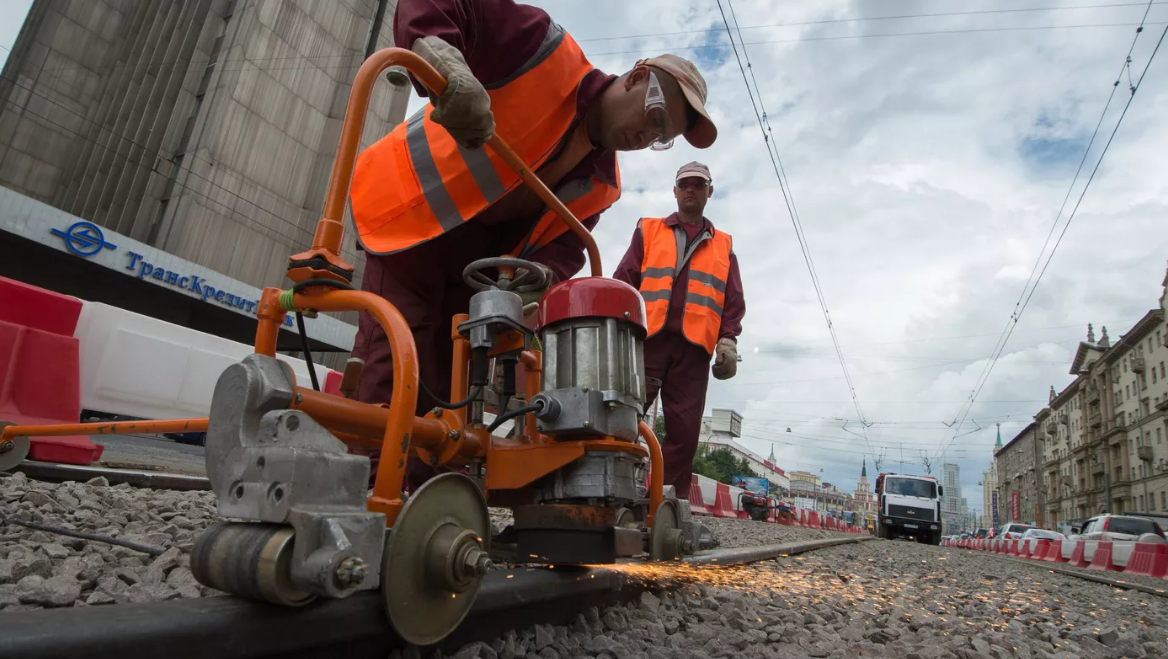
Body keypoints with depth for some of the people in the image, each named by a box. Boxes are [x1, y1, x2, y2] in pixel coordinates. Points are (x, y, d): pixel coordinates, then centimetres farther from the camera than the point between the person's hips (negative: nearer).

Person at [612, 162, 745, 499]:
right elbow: (624, 281, 10)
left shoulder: (723, 245, 22)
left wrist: (728, 340, 0)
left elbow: (733, 300, 16)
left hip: (694, 347, 2)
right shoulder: (648, 231, 18)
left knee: (684, 429, -1)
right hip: (647, 338, -1)